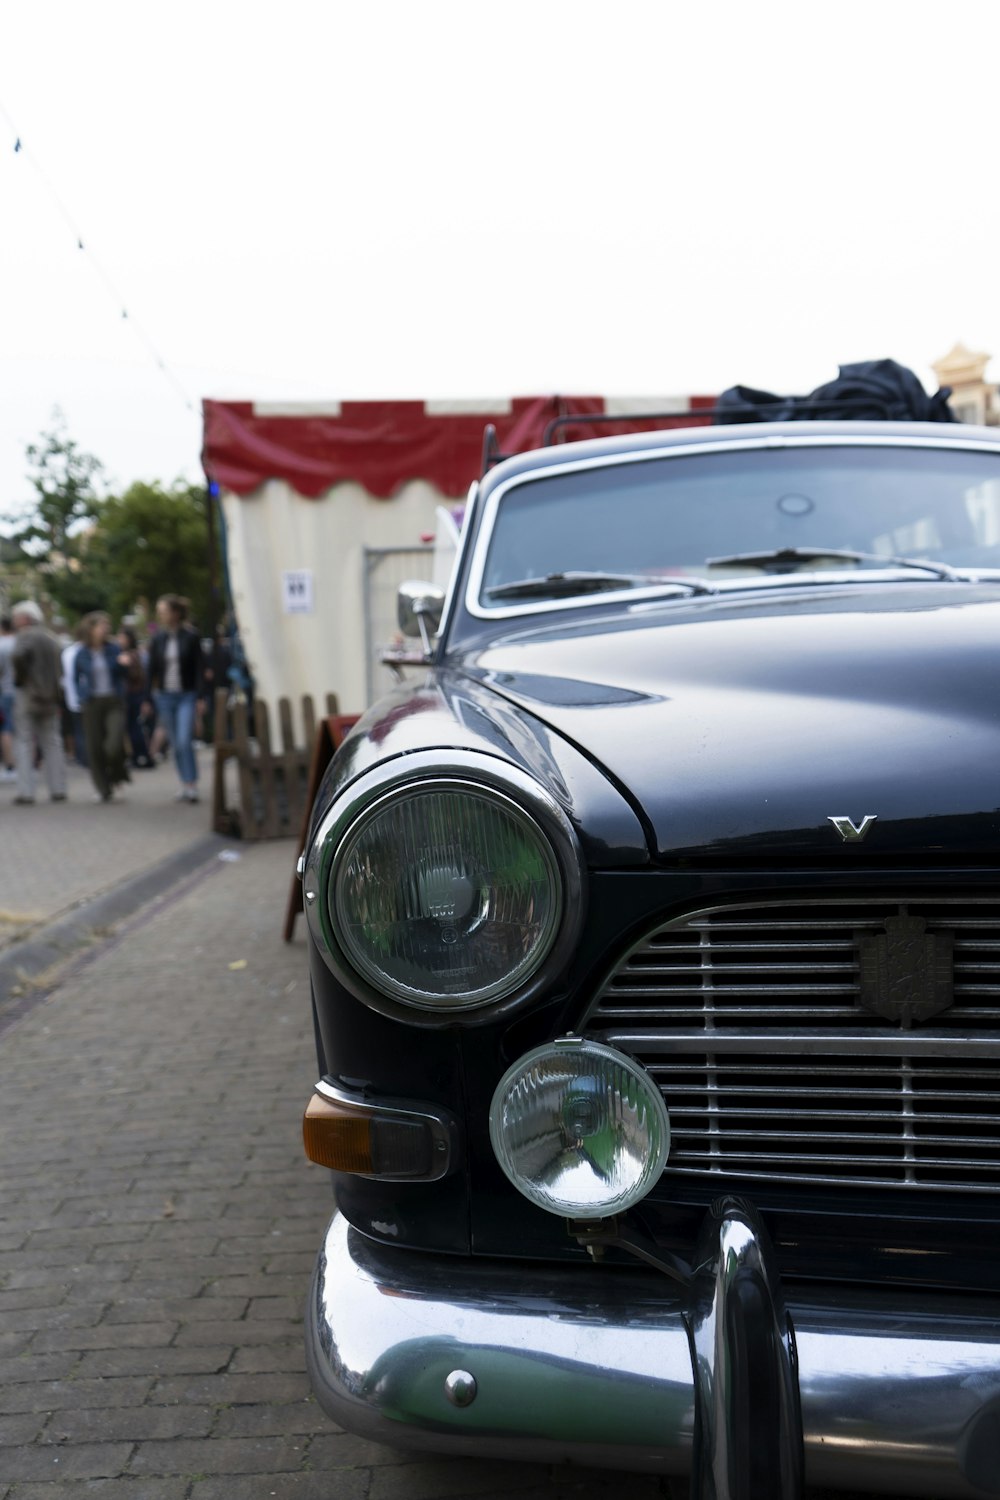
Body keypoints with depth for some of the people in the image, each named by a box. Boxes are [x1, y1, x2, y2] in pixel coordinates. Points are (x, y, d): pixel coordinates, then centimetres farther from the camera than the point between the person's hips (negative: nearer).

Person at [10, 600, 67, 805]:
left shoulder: (24, 636, -9)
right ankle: (58, 789, 7)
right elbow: (60, 668, 15)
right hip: (50, 696, 6)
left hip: (28, 695, -6)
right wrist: (58, 699, 15)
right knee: (52, 743, 9)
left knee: (25, 743, -2)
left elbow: (19, 656, -28)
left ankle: (26, 791, -7)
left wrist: (19, 678, -14)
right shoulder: (50, 637, 14)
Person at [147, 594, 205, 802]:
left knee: (185, 741, -14)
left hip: (187, 695, -3)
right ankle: (185, 784, 16)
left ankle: (192, 786, -10)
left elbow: (198, 668, -3)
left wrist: (199, 697, -9)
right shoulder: (158, 639, 5)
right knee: (176, 744, 7)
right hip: (165, 697, 3)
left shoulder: (191, 637, -4)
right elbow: (152, 670, 8)